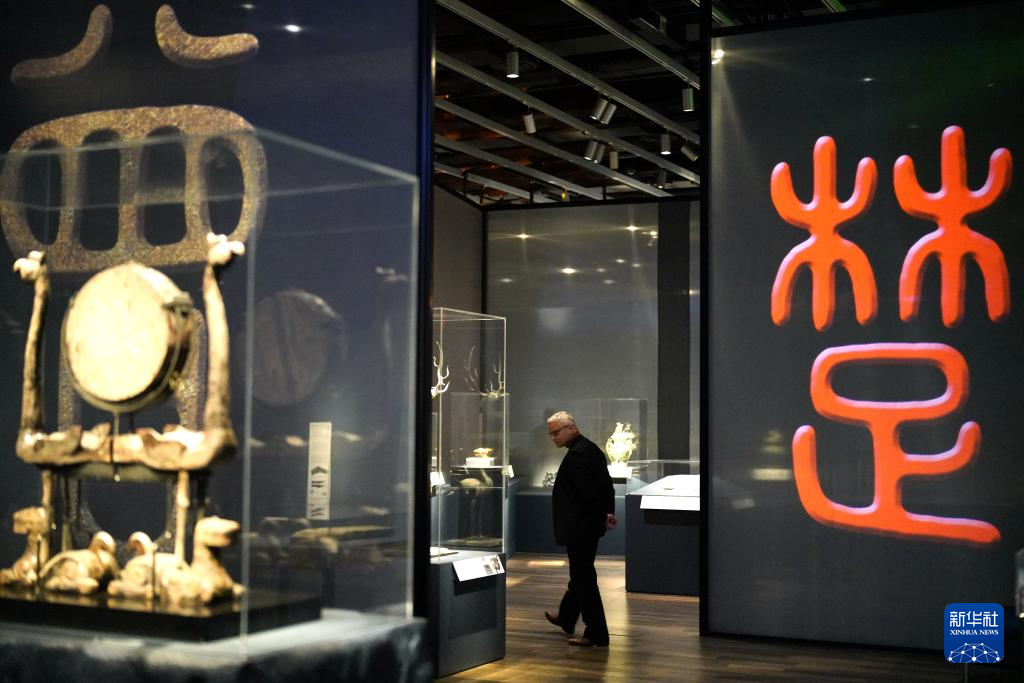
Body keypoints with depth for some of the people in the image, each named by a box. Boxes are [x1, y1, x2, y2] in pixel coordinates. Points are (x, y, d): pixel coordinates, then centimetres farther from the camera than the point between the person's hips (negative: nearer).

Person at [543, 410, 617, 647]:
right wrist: (608, 513, 8)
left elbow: (587, 492, -24)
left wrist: (603, 517, -12)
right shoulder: (591, 449, 11)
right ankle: (566, 617, 41)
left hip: (579, 527, -11)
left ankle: (596, 634, 3)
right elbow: (606, 485, 14)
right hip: (591, 524, 11)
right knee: (580, 574, 23)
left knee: (583, 577, -3)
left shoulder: (576, 455, -21)